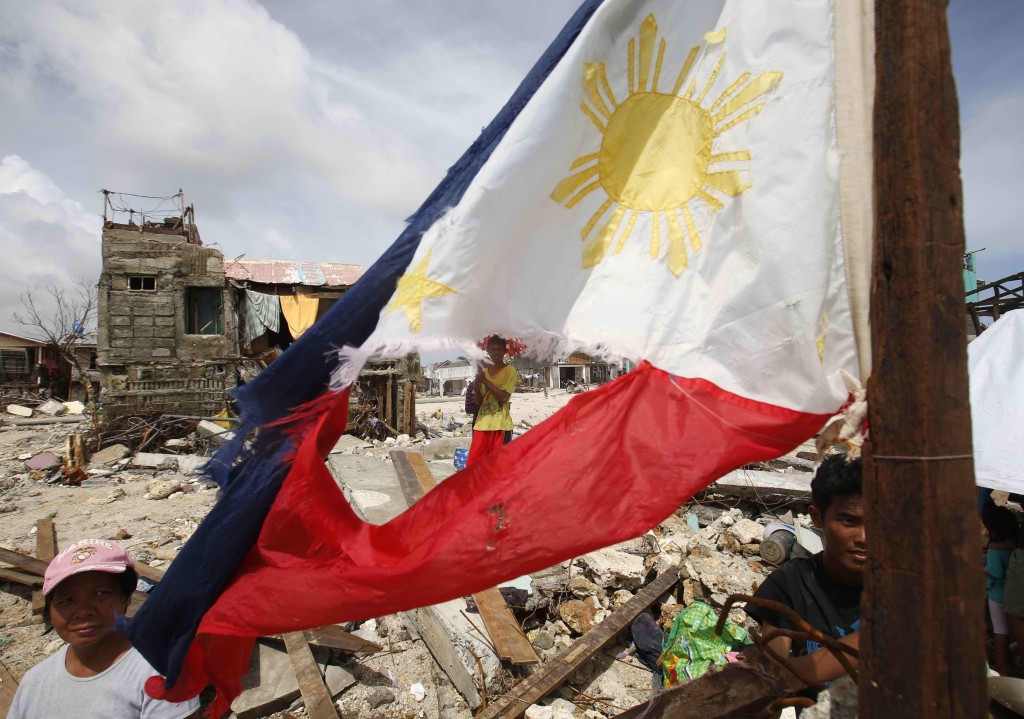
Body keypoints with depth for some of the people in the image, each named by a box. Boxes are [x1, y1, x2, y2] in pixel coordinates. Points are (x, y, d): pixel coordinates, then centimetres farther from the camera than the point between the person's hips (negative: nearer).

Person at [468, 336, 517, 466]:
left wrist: (485, 381, -11)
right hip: (482, 423, 5)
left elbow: (504, 397, -13)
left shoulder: (509, 370, -3)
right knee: (474, 463, 4)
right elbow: (478, 400, 11)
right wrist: (477, 381, -5)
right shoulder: (484, 371, 13)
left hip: (501, 424, -5)